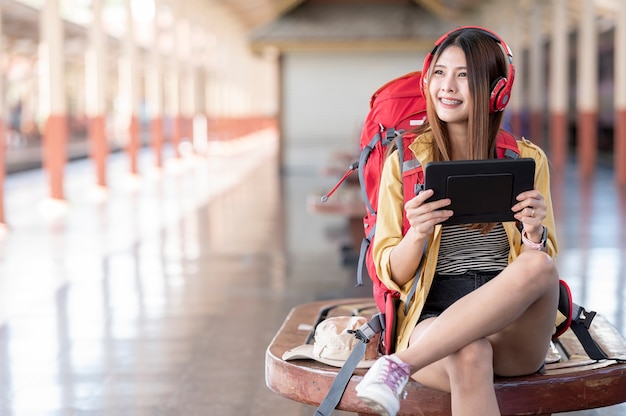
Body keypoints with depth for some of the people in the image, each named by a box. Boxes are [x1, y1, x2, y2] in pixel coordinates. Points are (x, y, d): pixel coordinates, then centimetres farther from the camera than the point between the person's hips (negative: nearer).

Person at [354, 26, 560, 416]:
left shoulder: (528, 160, 10)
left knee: (539, 265, -33)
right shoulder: (403, 162, 7)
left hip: (514, 329, 2)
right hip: (434, 318, -2)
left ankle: (399, 365, -33)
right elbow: (392, 275, 5)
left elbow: (544, 261, 9)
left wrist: (535, 234, -14)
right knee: (469, 357, -39)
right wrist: (417, 234, -17)